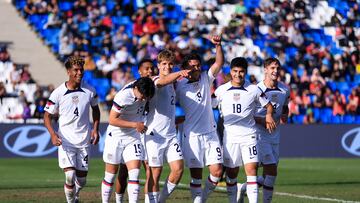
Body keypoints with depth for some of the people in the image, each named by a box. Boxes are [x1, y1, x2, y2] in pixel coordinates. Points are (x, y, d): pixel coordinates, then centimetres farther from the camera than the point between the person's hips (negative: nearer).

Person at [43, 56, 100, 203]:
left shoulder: (89, 91, 0)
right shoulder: (58, 93, -7)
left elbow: (95, 109, 18)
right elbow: (47, 116, -1)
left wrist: (95, 129, 6)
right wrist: (53, 134, -16)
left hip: (84, 140, 3)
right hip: (65, 140, -3)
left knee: (82, 180, 9)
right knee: (70, 176, -18)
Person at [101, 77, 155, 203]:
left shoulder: (143, 90, -9)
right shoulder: (123, 97, -27)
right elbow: (112, 120, -21)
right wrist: (135, 125, -23)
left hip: (133, 137, 5)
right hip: (116, 137, -5)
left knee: (135, 173, -9)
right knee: (111, 175, 6)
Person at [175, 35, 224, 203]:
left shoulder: (206, 79, 7)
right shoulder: (179, 86, -1)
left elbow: (219, 63, -6)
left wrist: (218, 45, -20)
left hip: (210, 133, 3)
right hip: (192, 135, -3)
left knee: (217, 171, -3)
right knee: (196, 175, -3)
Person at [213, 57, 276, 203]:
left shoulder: (254, 90, 3)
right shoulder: (221, 90, 4)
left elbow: (268, 106, 13)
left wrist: (269, 116, -7)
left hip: (249, 135, -1)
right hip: (229, 136, 1)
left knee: (252, 170, -11)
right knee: (231, 173, 6)